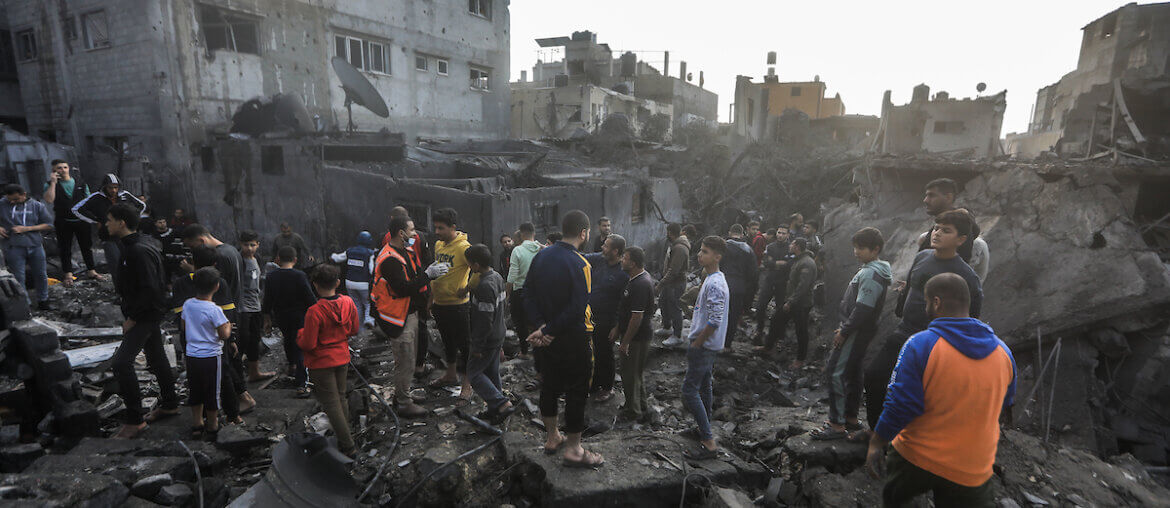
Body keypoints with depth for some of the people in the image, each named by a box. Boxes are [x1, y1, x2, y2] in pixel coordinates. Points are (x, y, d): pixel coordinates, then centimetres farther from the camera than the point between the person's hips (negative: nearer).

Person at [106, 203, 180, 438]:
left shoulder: (139, 251, -21)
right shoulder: (133, 247, 11)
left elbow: (149, 289, -25)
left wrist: (132, 319, -19)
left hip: (146, 315, -11)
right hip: (148, 315, 11)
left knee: (121, 362, -13)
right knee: (156, 358, 18)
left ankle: (135, 419, -5)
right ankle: (169, 404, 31)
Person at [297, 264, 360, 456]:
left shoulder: (314, 312, -24)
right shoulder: (348, 303, -8)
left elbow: (308, 344, -19)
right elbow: (354, 330, 4)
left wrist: (300, 334, 0)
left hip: (321, 363, -5)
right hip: (342, 358, 5)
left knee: (331, 403, 4)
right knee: (341, 397, 20)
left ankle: (347, 446, 7)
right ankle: (344, 435, 32)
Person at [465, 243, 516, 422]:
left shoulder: (485, 286, -25)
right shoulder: (497, 277, 5)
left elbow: (484, 320, -25)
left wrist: (477, 346, -17)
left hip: (487, 340, -9)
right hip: (498, 336, 9)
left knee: (474, 373, 2)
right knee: (492, 372, 17)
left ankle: (503, 404, -4)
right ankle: (495, 410, 26)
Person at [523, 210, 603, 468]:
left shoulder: (541, 256, 1)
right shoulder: (579, 264, -20)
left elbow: (528, 294, 0)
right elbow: (577, 309, -25)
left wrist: (541, 326, -7)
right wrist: (549, 331, -17)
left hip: (547, 337, 7)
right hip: (573, 339, -7)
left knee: (550, 384, 19)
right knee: (576, 390, 6)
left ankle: (552, 437, 36)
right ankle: (573, 449, 17)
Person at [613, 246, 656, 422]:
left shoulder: (640, 285, -26)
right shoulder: (638, 278, 7)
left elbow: (637, 317, -26)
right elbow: (627, 310, 15)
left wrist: (625, 342, -20)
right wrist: (617, 328, 18)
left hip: (636, 338, -10)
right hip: (634, 335, 10)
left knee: (630, 375, 4)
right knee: (635, 374, 21)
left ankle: (634, 413, 20)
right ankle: (641, 408, 36)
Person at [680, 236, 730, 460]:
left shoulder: (715, 284, -23)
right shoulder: (711, 279, 10)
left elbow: (714, 321, -27)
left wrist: (696, 343, -17)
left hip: (704, 345, -10)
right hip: (708, 344, 10)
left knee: (689, 391, -7)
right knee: (704, 387, 20)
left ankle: (709, 443, -3)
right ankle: (704, 430, 34)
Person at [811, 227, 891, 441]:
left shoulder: (871, 273, -18)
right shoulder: (868, 270, 15)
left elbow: (863, 308, -23)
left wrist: (844, 331, -17)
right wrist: (844, 328, 18)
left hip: (857, 333, -11)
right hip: (857, 332, 11)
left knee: (836, 371, -10)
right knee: (852, 373, 16)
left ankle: (837, 425, -6)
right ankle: (851, 418, 27)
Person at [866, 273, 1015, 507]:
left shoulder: (920, 345, -19)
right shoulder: (1003, 352, -3)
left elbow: (899, 406, -20)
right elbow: (1003, 405, 13)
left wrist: (876, 443, -8)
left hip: (917, 457, -3)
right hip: (974, 469, 4)